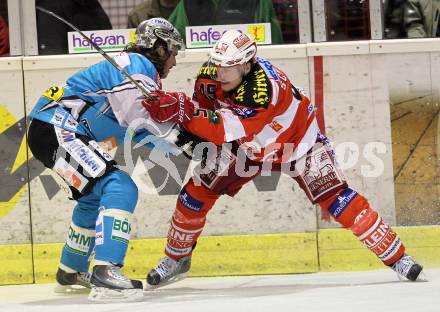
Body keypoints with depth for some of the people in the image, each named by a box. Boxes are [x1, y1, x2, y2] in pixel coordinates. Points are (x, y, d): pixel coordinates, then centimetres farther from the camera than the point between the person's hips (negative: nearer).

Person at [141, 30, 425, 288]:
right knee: (195, 194, -2)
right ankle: (176, 259, 20)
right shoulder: (211, 75, -22)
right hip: (246, 147, 6)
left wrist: (180, 111, -55)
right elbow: (203, 108, -1)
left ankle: (395, 256, -9)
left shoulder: (265, 89, -42)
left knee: (336, 199, -17)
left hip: (298, 141, -6)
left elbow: (225, 130, -48)